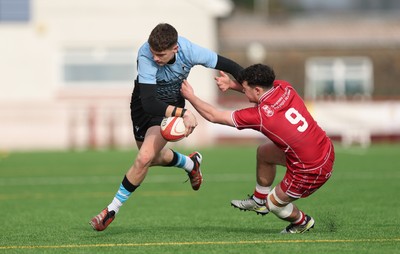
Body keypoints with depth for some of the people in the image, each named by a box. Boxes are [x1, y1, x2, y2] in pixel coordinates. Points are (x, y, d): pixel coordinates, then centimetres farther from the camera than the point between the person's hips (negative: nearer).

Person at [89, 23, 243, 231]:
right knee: (153, 157, 20)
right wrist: (183, 113, -51)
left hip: (171, 105, -1)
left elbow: (229, 66, -13)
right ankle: (191, 164, 52)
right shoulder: (145, 56, -36)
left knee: (145, 158, -19)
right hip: (145, 103, 1)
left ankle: (113, 209, -3)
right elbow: (148, 103, -41)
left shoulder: (190, 51, -29)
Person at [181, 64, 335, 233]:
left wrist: (191, 97, 2)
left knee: (274, 204, 14)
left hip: (311, 171, -8)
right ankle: (261, 200, 42)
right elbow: (260, 87, 20)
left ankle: (302, 222, 41)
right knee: (263, 152, 24)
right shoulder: (284, 88, -6)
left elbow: (214, 116, -11)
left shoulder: (260, 115, -22)